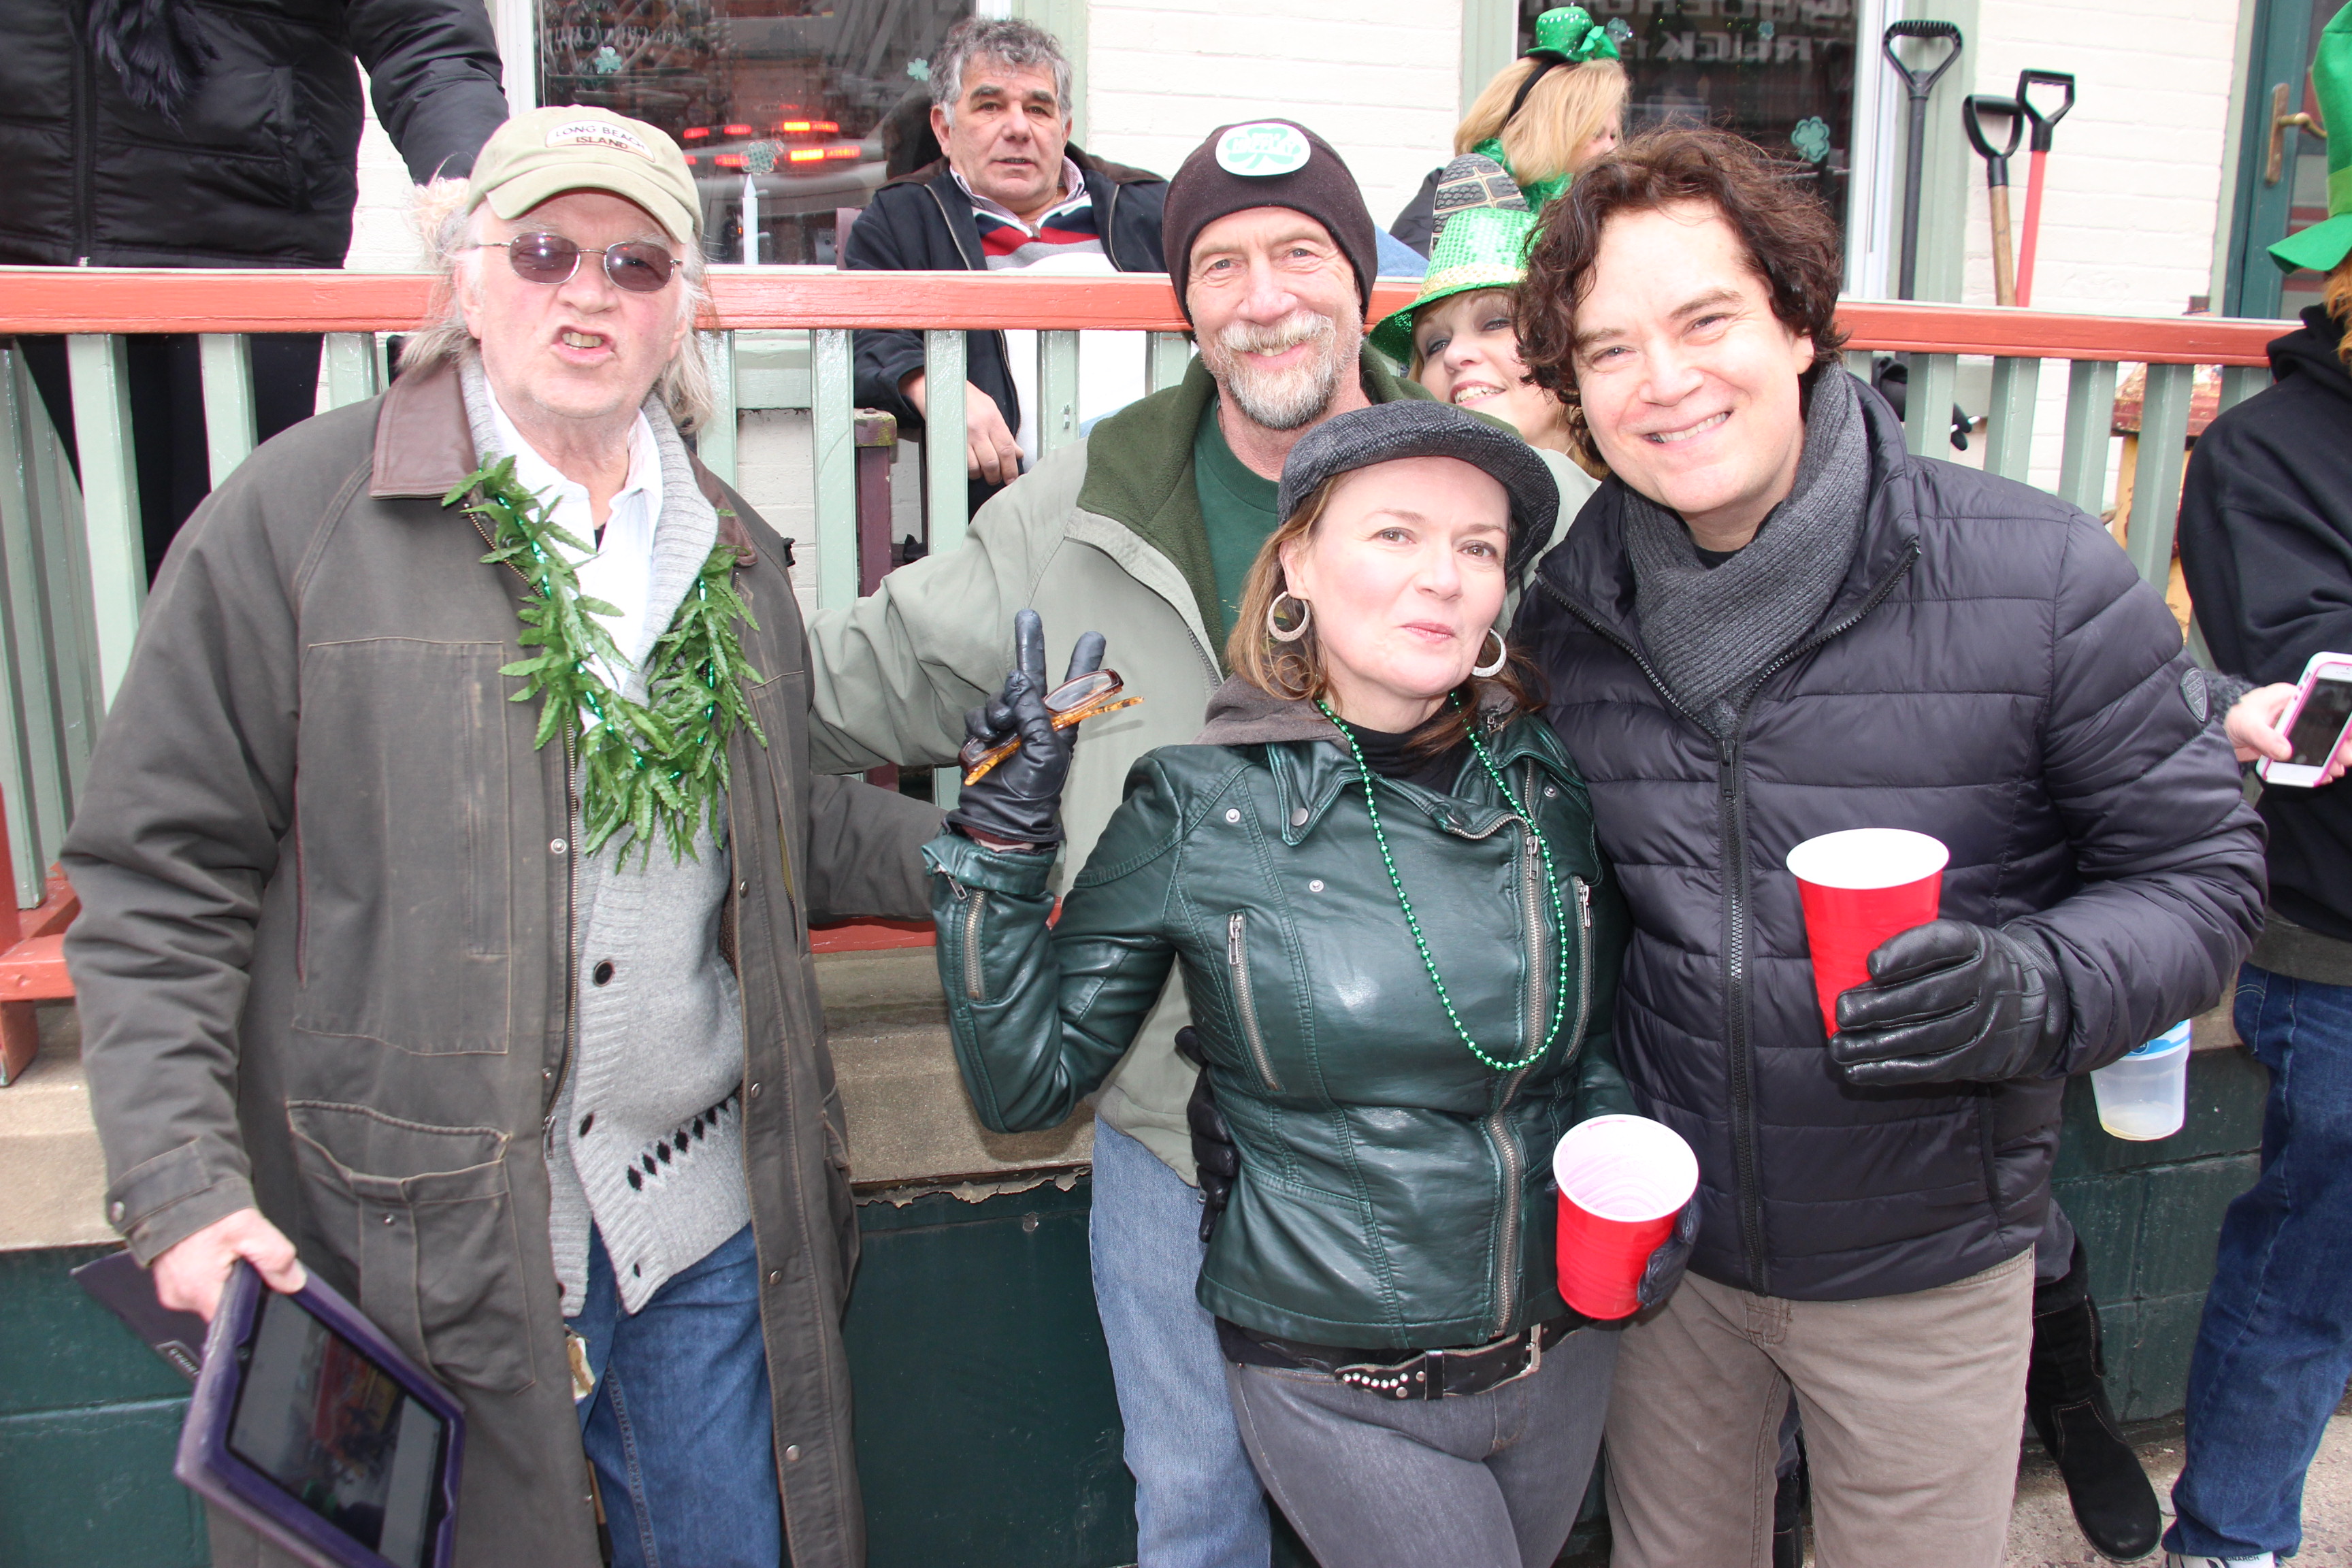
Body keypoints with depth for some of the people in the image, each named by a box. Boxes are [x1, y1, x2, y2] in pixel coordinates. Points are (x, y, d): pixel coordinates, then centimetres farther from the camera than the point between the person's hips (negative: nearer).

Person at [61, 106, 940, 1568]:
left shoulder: (729, 550, 9)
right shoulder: (298, 518, -6)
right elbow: (157, 883, -6)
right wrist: (182, 1187, -14)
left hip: (700, 1219, 5)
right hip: (411, 1230, -4)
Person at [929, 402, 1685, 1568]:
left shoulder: (1551, 780, -6)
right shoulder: (1200, 809, -15)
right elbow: (1026, 1082, -12)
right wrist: (999, 838, -21)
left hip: (1566, 1353, 5)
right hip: (1342, 1398, -4)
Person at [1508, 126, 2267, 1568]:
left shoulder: (2042, 579, -16)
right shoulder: (1563, 606, -7)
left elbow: (2201, 872, -7)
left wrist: (2037, 990, -28)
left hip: (1924, 1273, -2)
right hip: (1656, 1244, 3)